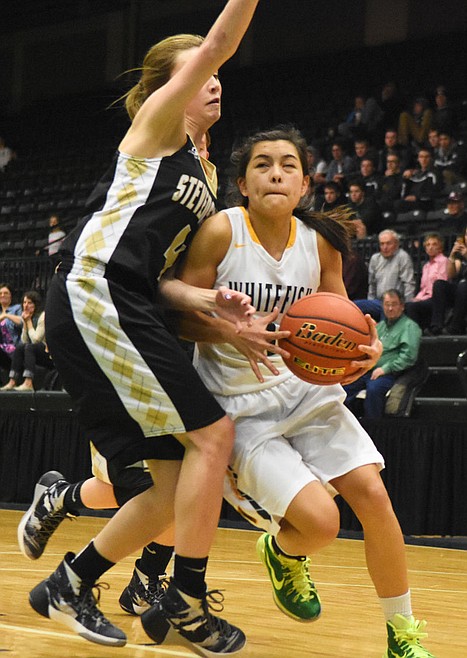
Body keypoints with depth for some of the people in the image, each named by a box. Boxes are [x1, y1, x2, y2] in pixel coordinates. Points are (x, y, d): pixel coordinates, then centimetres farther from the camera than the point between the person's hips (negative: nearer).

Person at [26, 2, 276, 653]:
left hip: (127, 307, 9)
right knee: (211, 433, -12)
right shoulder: (157, 124, 3)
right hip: (94, 295, -9)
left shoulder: (204, 172, 24)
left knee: (178, 488, 5)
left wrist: (208, 301, -1)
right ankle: (186, 605, -2)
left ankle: (69, 585, 19)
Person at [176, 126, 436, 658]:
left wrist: (368, 348, -13)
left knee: (372, 494, -11)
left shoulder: (319, 241, -3)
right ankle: (281, 551, 21)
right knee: (319, 520, -19)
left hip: (305, 389, 4)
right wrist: (230, 328, -30)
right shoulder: (221, 231, -15)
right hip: (240, 404, -4)